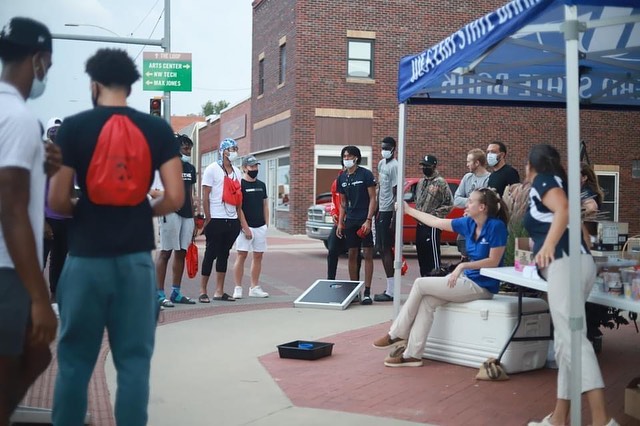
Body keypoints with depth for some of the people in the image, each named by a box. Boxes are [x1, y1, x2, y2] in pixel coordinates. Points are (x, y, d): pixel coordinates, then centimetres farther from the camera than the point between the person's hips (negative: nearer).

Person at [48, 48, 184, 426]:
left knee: (75, 361, 10)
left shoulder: (74, 127, -3)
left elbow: (58, 201, -6)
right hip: (136, 258, 1)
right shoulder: (157, 129, 1)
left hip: (86, 258, -1)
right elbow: (175, 198, -5)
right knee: (134, 360, 8)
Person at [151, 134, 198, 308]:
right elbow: (152, 191, -9)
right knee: (165, 252, -6)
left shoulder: (190, 168, 17)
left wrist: (194, 219, 20)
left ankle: (176, 293, 17)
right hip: (171, 213, -7)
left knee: (181, 252, 9)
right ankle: (160, 294, -3)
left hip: (187, 214, 7)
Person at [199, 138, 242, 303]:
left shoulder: (236, 171, 14)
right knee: (211, 254, -2)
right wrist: (208, 218, -13)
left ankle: (219, 291, 14)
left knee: (224, 254, 9)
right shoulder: (212, 169, -4)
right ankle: (203, 291, 6)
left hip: (232, 220, 6)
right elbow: (205, 195, -8)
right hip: (216, 219, -6)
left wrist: (239, 216, 10)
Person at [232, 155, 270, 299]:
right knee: (241, 255, -6)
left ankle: (254, 287, 14)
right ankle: (238, 288, -1)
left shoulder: (261, 185, 13)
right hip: (246, 226, -6)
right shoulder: (240, 185, -6)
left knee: (258, 256, 7)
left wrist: (266, 225, 8)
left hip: (260, 227, 6)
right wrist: (245, 227, -15)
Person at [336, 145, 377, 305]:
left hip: (364, 220, -5)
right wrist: (340, 223, 8)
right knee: (352, 254, 8)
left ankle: (367, 292, -4)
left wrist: (368, 220, -16)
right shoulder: (342, 178, 10)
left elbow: (372, 198, -8)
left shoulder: (366, 174, -6)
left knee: (368, 254, -5)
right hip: (350, 221, 5)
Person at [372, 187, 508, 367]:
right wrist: (409, 210, 18)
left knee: (420, 284, -10)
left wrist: (463, 266, -24)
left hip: (482, 286, -7)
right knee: (427, 300, -14)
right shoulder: (469, 223, 5)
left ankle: (397, 335, 4)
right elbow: (436, 222, 13)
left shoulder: (496, 226, -16)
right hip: (468, 279, 7)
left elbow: (494, 261, -17)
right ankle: (413, 354, -13)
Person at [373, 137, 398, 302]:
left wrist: (393, 218, -20)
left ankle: (390, 291, -7)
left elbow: (396, 193, -16)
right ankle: (390, 288, 17)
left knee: (386, 248, -9)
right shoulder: (381, 164, 15)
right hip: (381, 210, 9)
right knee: (381, 248, 11)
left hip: (388, 211, -9)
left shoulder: (394, 166, -13)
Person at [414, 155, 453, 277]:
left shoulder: (441, 183, -9)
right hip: (420, 224, 8)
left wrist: (434, 214, -13)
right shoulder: (421, 182, 15)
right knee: (421, 255, 12)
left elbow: (449, 204, -11)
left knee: (433, 255, -8)